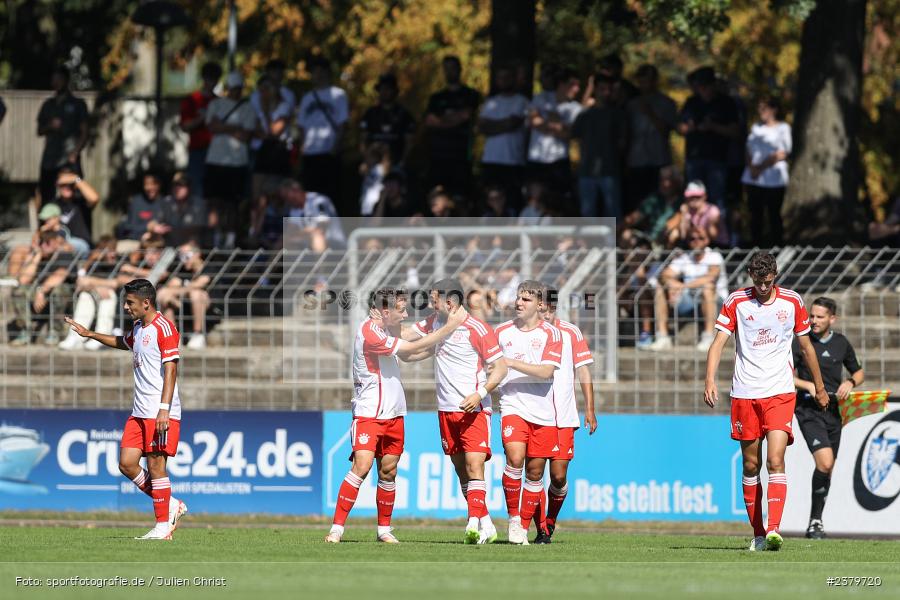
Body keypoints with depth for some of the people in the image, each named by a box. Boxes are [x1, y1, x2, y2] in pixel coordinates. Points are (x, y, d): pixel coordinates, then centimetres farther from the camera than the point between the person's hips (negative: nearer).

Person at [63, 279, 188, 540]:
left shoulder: (164, 328, -12)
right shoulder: (138, 329, 16)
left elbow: (170, 370, -18)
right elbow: (123, 342, 41)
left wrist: (164, 410, -24)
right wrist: (90, 334, 39)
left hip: (161, 413, -9)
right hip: (140, 411, 9)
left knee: (155, 465, -7)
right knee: (127, 463, 2)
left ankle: (163, 524, 0)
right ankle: (171, 506, 14)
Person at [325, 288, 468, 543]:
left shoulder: (385, 330, 12)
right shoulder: (369, 332, -17)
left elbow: (407, 355, 25)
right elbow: (412, 349, -17)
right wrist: (449, 327, -11)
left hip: (393, 413, 9)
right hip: (369, 413, -9)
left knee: (388, 471, 8)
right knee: (362, 466, -18)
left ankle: (384, 529, 15)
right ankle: (337, 528, -16)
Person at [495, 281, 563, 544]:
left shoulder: (551, 334, 0)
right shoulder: (502, 331, 8)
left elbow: (547, 372, -12)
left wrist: (511, 363, -17)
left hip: (542, 412, 0)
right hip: (512, 407, 0)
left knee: (535, 471, 4)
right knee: (515, 457, -22)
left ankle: (524, 526, 17)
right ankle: (513, 517, -8)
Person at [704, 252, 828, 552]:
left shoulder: (792, 302, 3)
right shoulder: (736, 302, 1)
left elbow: (806, 347, 15)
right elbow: (718, 343, -4)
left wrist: (819, 387, 22)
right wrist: (710, 380, -19)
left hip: (780, 393, -1)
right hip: (745, 394, 1)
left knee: (775, 460, -16)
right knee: (751, 465, 5)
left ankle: (773, 530, -24)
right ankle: (758, 533, 14)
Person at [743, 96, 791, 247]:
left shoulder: (783, 128, 2)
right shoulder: (756, 127, 19)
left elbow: (783, 154, -6)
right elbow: (749, 150, 15)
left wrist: (762, 167, -12)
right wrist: (752, 166, -5)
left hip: (774, 179, -5)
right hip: (753, 179, 5)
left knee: (773, 215, -4)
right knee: (755, 214, 4)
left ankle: (776, 245, -1)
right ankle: (757, 245, 8)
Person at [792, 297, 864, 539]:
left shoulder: (841, 343, 8)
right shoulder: (801, 342, -4)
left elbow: (858, 372, 20)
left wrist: (850, 382, -2)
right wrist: (809, 385, -17)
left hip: (833, 410, 5)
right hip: (808, 410, -5)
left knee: (827, 468, 8)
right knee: (825, 462, -21)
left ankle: (816, 521, 23)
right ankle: (815, 518, -9)